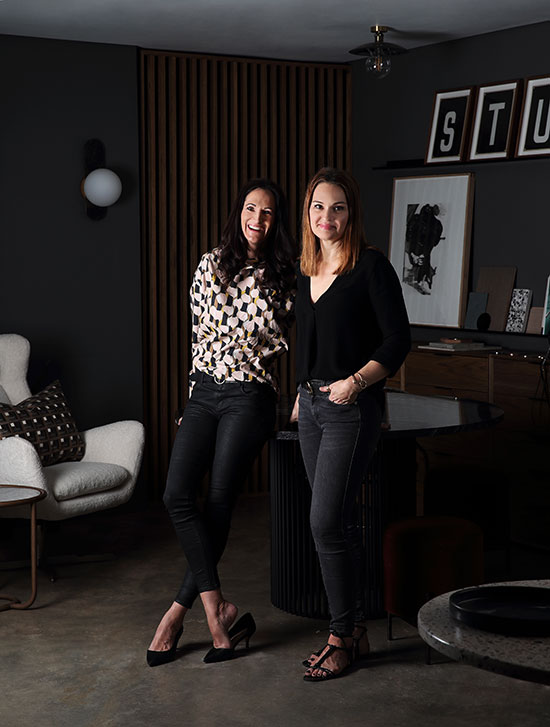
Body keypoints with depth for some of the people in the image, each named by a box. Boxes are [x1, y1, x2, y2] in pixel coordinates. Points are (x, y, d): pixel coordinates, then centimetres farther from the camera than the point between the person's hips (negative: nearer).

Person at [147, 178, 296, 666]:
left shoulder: (285, 276, 0)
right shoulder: (212, 264, 8)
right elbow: (203, 329, 13)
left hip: (250, 397, -3)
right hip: (204, 391, 3)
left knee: (218, 504, -3)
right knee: (177, 494, -12)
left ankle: (179, 611, 8)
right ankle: (218, 607, -6)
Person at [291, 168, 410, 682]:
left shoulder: (371, 267, -8)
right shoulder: (306, 272, 13)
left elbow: (398, 340, -11)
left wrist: (356, 381, -21)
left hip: (352, 408, -7)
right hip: (312, 406, 7)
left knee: (326, 523, -10)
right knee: (337, 522, 10)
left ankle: (342, 638, 3)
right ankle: (355, 628, 19)